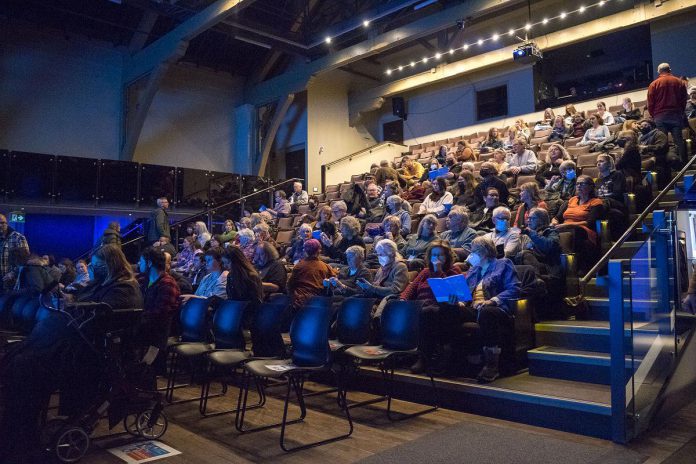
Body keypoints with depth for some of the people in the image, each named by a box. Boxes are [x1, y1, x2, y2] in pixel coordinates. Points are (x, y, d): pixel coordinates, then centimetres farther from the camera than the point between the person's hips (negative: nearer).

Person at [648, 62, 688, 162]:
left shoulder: (653, 84, -2)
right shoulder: (679, 82, 6)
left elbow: (650, 104, -3)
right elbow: (684, 100, 11)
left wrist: (654, 116, 10)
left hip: (660, 116, -2)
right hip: (676, 115, 2)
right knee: (679, 140, 3)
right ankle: (683, 162, 3)